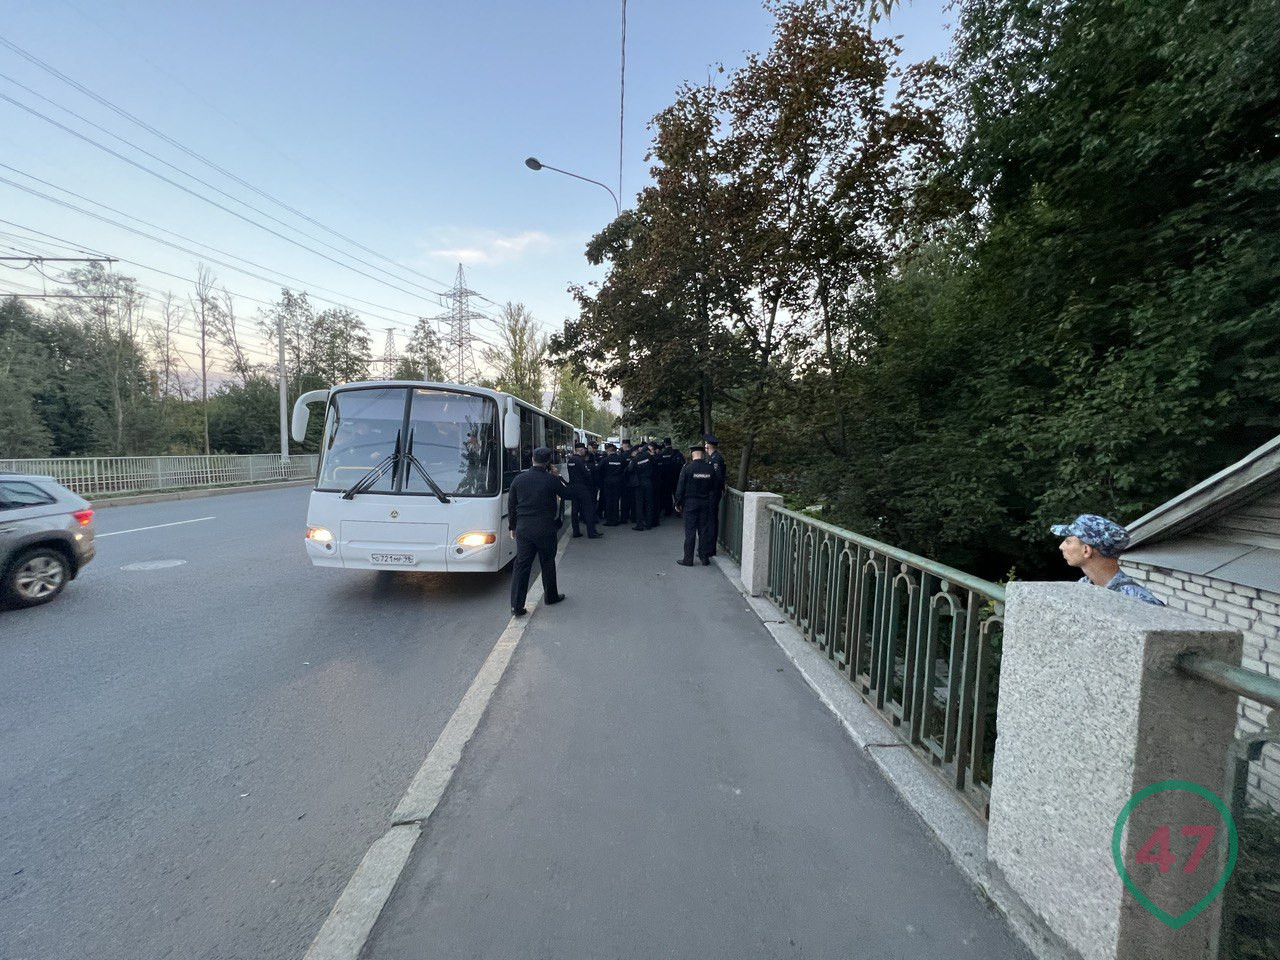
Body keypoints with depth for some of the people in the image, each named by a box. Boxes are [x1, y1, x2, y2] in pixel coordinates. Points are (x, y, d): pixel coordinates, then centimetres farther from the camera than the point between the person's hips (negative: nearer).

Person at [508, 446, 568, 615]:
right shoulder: (552, 480, -9)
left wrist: (512, 527, 18)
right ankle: (551, 596, 30)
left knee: (521, 565, 4)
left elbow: (511, 506, 7)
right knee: (548, 563, 15)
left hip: (523, 529, 2)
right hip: (545, 529, -2)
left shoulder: (518, 479, 1)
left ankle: (517, 605, 1)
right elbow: (566, 494, 7)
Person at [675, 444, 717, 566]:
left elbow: (680, 487, -10)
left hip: (690, 502, -3)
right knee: (704, 530, 10)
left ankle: (688, 559, 6)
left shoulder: (687, 468, -12)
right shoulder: (710, 469, -2)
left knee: (690, 531, 2)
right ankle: (704, 558, 15)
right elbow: (714, 486, 6)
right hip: (705, 503, 3)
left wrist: (678, 503, -1)